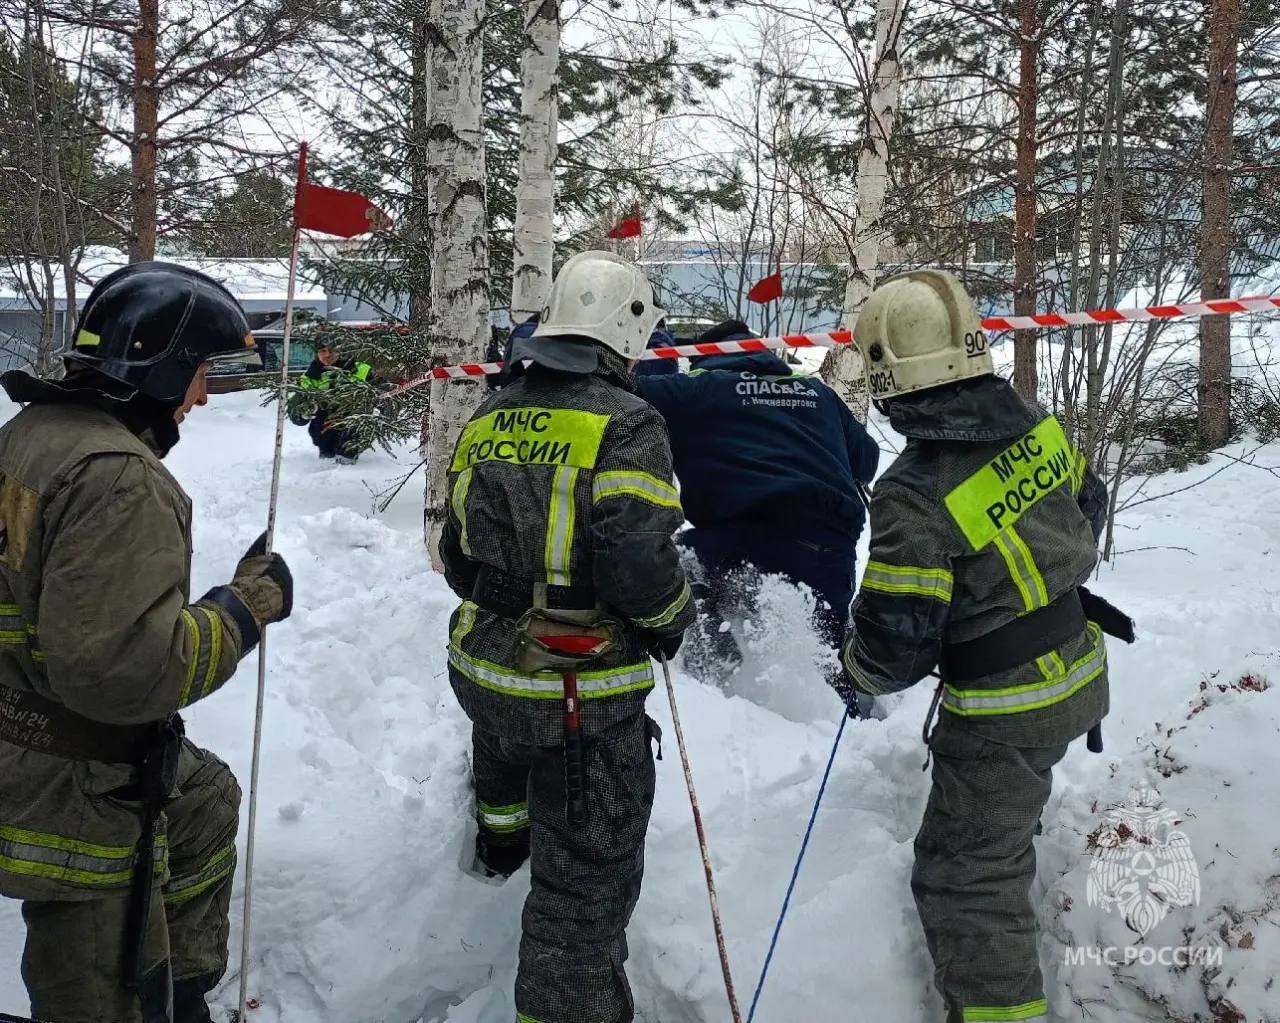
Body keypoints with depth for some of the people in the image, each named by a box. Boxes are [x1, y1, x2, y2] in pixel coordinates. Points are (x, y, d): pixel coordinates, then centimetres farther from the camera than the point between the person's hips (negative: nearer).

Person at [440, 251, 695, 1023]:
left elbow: (456, 553, 11)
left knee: (506, 749, 41)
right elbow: (638, 568, -26)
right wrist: (675, 617, -5)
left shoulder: (490, 417, 3)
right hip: (581, 697, -8)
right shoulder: (624, 424, -18)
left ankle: (501, 841, 70)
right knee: (587, 880, 5)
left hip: (482, 669, 8)